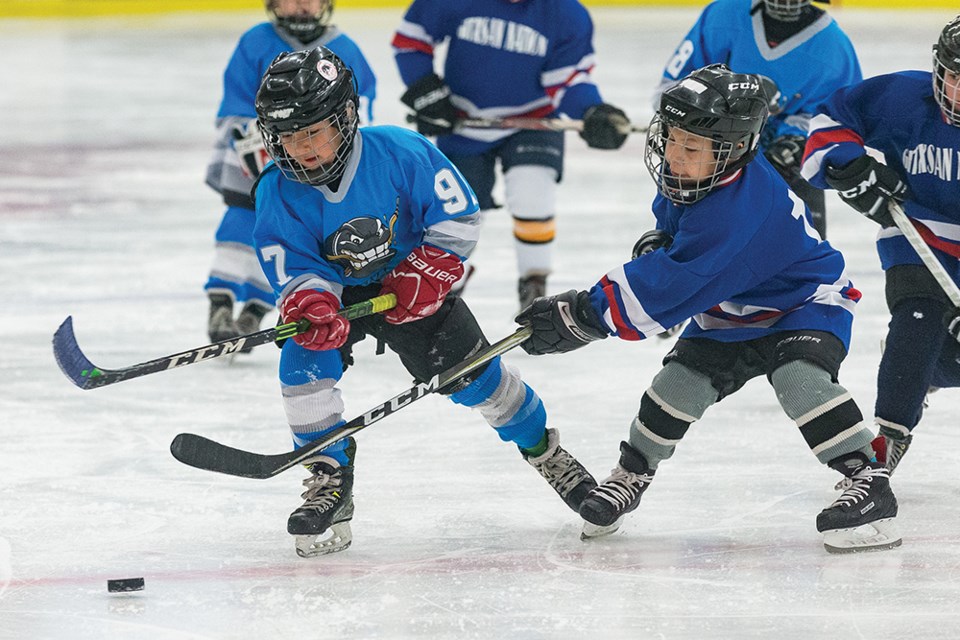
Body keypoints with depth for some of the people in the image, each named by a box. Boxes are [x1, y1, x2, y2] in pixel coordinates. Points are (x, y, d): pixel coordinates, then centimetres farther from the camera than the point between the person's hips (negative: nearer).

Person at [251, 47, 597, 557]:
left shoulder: (399, 154, -26)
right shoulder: (278, 195, -23)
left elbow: (459, 216, -15)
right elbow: (295, 272, -21)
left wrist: (426, 274, -23)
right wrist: (311, 305, -43)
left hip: (411, 285, 0)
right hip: (334, 289, 1)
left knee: (470, 373, 0)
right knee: (304, 358, -26)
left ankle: (543, 450, 25)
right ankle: (330, 478, -10)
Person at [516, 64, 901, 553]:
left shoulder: (738, 210, -39)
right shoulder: (684, 175, -12)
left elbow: (674, 287, -38)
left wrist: (585, 315, -35)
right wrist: (660, 241, 0)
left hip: (804, 302, -8)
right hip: (731, 313, 8)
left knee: (800, 376, -32)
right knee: (679, 381, -3)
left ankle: (868, 481, -27)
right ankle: (631, 474, 18)